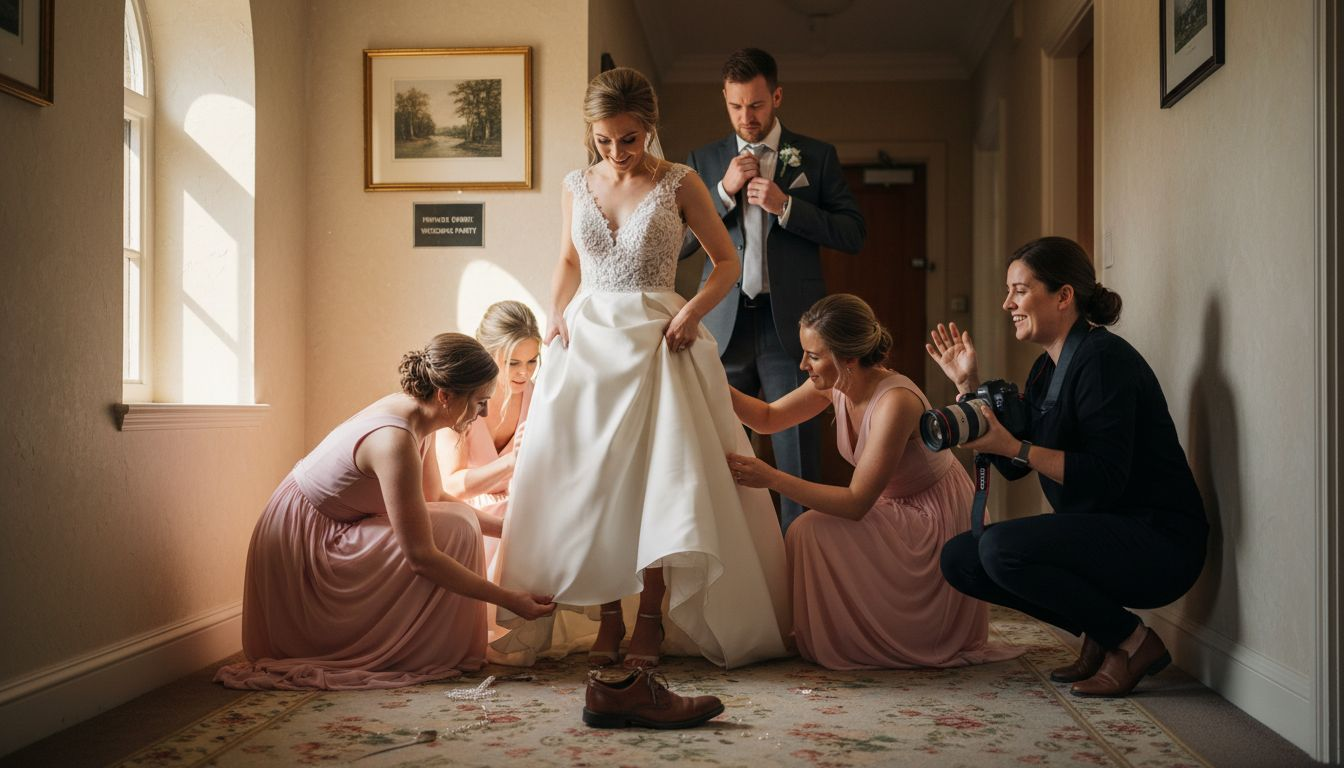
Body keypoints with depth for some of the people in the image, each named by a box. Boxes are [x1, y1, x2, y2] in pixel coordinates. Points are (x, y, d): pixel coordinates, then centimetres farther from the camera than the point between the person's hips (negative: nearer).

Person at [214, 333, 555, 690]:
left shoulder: (414, 412, -3)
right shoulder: (396, 441, -31)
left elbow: (434, 498, 12)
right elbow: (420, 556, -29)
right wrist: (508, 599, -24)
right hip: (300, 547, -10)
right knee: (453, 531, -18)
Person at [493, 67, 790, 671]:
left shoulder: (679, 183, -1)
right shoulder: (577, 186, 8)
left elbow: (727, 263, 4)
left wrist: (692, 311, -12)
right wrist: (556, 314, 5)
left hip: (656, 342, -3)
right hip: (586, 340, 3)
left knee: (661, 479, -7)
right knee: (587, 480, -1)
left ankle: (651, 618, 4)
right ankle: (607, 615, 9)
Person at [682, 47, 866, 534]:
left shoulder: (816, 157, 7)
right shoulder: (704, 161, 12)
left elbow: (853, 233, 2)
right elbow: (679, 243, 8)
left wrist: (786, 205, -10)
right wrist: (725, 191, -5)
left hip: (788, 323, -2)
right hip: (724, 322, 2)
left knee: (796, 450, -3)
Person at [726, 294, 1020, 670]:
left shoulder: (895, 402, -30)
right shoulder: (836, 383, -7)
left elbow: (855, 503, -30)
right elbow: (768, 418, 6)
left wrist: (772, 478, -31)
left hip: (938, 522, -8)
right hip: (900, 509, 8)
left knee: (813, 532, -20)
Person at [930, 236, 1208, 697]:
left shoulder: (1104, 360, -16)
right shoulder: (1047, 369, 12)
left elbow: (1106, 478, -25)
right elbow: (1013, 468, 14)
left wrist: (1014, 446, -28)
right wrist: (968, 386, 8)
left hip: (1158, 542, -10)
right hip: (1103, 538, 10)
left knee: (1000, 547, -28)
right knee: (958, 558, 2)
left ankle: (1132, 642, -9)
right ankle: (1099, 635, 8)